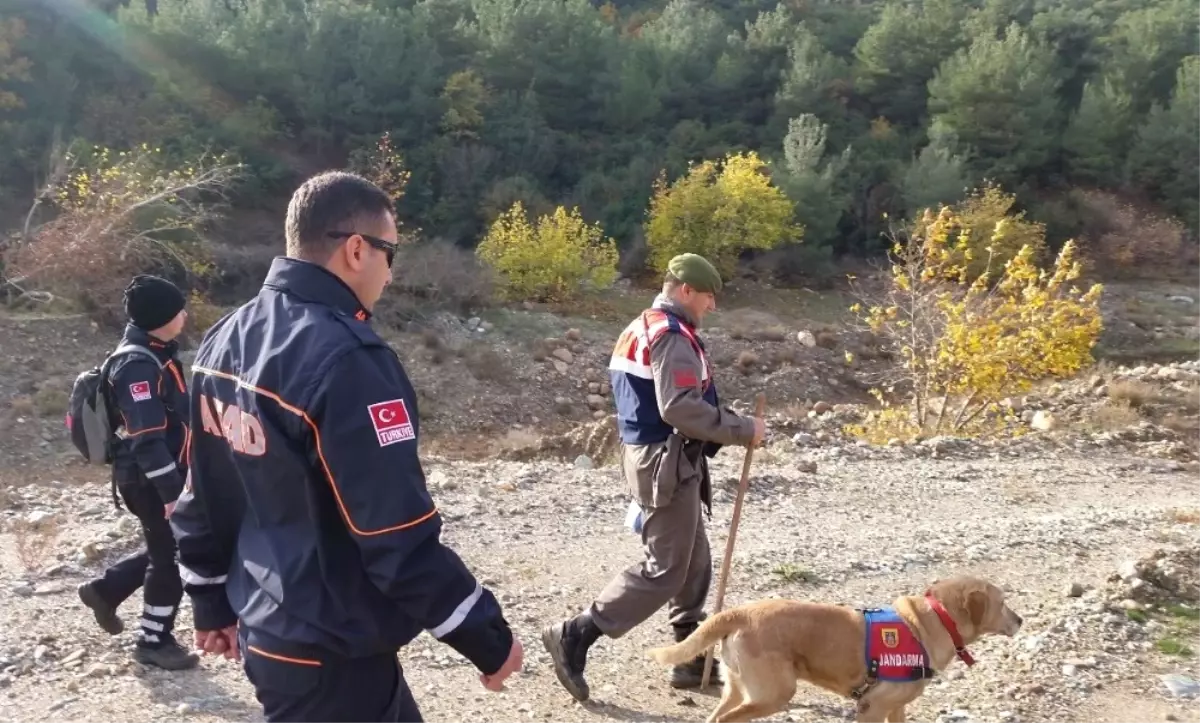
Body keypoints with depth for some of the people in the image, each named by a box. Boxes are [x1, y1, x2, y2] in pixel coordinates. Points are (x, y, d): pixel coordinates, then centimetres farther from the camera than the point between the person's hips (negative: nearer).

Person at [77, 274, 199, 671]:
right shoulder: (139, 366, -23)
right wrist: (171, 491, -25)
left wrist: (177, 479, 23)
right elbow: (146, 438, -27)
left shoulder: (155, 354, 8)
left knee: (166, 548, 21)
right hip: (148, 479, -10)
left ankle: (105, 589, 35)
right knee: (170, 556, 3)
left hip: (159, 474, 10)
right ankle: (154, 642, 17)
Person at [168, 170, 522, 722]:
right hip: (330, 656, -9)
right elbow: (400, 538, -25)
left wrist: (212, 603, 23)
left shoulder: (225, 340, 2)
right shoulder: (347, 360, -26)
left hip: (266, 629, 9)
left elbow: (203, 497, 11)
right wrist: (488, 637, -13)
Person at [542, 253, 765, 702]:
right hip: (666, 462, -11)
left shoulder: (639, 329, 17)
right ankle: (575, 635, -2)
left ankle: (692, 659, 23)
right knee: (665, 569, -4)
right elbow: (679, 408, -26)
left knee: (694, 563, 16)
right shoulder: (673, 336, -16)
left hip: (648, 455, 11)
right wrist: (743, 431, -19)